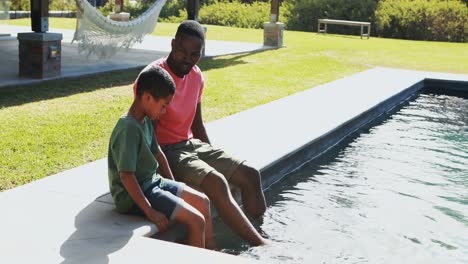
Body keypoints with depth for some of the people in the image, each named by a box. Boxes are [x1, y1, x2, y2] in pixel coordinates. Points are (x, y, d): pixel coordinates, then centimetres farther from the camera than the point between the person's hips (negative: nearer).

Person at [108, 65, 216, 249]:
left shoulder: (146, 121, 4)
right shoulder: (129, 129, -25)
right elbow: (126, 176, -28)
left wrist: (174, 188, 14)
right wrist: (150, 212, -26)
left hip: (153, 182, 10)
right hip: (134, 196, -10)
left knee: (202, 201, 13)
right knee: (196, 220, -15)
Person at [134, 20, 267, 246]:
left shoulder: (196, 76, 7)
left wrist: (213, 157, 9)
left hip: (192, 144, 8)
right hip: (165, 151, -8)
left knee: (250, 175, -3)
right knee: (216, 182, -29)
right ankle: (259, 244, -26)